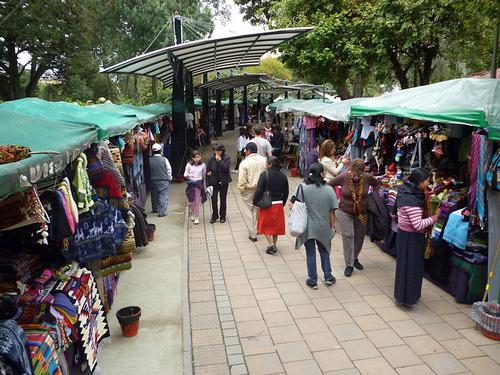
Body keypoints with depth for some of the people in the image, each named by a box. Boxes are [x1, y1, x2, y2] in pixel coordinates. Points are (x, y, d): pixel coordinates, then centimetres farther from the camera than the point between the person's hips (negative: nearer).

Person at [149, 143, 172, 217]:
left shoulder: (150, 160, -6)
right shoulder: (164, 159, -11)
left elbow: (148, 171, 3)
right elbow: (169, 170, -4)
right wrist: (169, 178, 11)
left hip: (153, 180, 3)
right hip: (163, 180, -3)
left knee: (154, 195, 18)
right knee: (163, 195, 0)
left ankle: (155, 209, 34)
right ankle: (162, 212, -3)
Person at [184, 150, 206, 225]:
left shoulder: (203, 165, -2)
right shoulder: (189, 165, -3)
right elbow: (185, 174, -1)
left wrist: (202, 181, 7)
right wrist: (187, 176, -20)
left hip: (199, 185, -1)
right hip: (191, 184, 1)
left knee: (197, 202, -1)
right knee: (191, 201, 8)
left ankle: (197, 217, 10)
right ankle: (193, 214, 34)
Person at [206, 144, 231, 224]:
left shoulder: (226, 158, -6)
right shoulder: (211, 159, -2)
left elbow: (225, 168, -22)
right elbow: (207, 170, 3)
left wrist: (219, 160, -20)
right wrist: (208, 184, 0)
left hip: (223, 182, -1)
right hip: (214, 182, 1)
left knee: (223, 199, 9)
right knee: (213, 199, 0)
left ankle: (222, 216, 22)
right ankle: (214, 216, 18)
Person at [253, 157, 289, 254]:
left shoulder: (265, 174, -13)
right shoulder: (283, 175, 3)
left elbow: (259, 190, -16)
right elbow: (286, 192, 9)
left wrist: (255, 202, -5)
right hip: (279, 204, 5)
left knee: (265, 225, 10)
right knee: (276, 225, 15)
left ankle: (271, 244, -1)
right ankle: (274, 245, 22)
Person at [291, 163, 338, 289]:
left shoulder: (303, 188, -12)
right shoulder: (329, 190, -9)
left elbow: (293, 205, -14)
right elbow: (332, 211, -5)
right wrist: (332, 226, 8)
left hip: (308, 227, -1)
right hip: (323, 227, 1)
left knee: (310, 254, 11)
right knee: (324, 251, 21)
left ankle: (313, 281, 21)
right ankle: (328, 277, 30)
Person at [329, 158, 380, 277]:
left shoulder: (367, 178, -13)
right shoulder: (343, 177, -18)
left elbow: (377, 184, 10)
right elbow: (330, 184, -2)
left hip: (362, 213, 3)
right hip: (345, 213, -2)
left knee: (359, 237, 13)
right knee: (348, 236, -6)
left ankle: (354, 258, 36)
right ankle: (349, 265, 4)